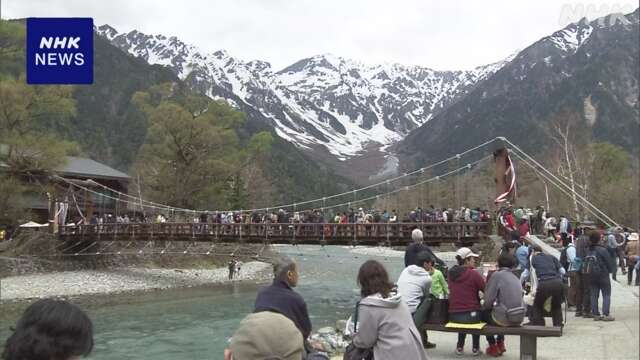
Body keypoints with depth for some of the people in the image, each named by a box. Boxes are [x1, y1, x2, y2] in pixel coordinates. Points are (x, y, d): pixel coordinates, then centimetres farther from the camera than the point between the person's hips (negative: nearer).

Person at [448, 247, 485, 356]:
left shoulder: (451, 273, 2)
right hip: (471, 315, -4)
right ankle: (475, 348, 33)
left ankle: (460, 347, 38)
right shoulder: (473, 273, -14)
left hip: (453, 315, 4)